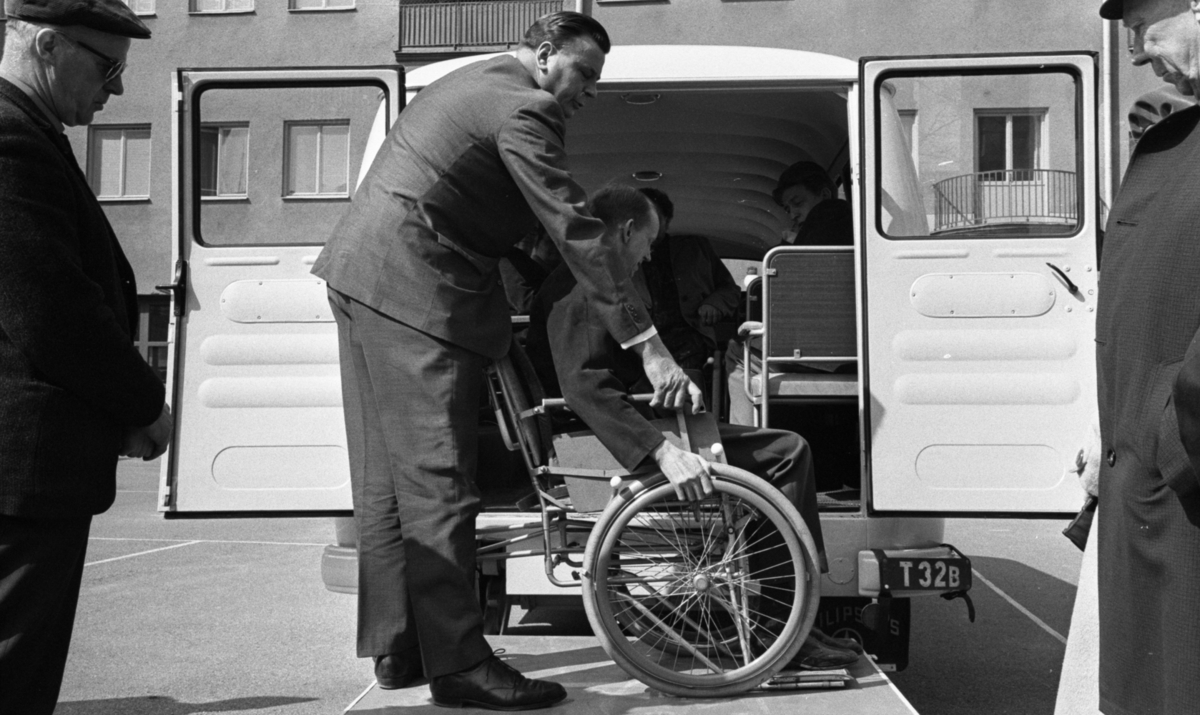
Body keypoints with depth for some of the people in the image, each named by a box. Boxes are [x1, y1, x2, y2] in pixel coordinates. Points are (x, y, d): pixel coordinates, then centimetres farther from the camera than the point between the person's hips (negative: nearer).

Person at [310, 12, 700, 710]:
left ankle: (395, 648, 19)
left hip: (359, 272, 11)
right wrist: (649, 346, -18)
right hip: (414, 291, -11)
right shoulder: (522, 109, -12)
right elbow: (577, 234, -18)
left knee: (388, 477, 11)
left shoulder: (471, 81, 20)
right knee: (438, 481, -9)